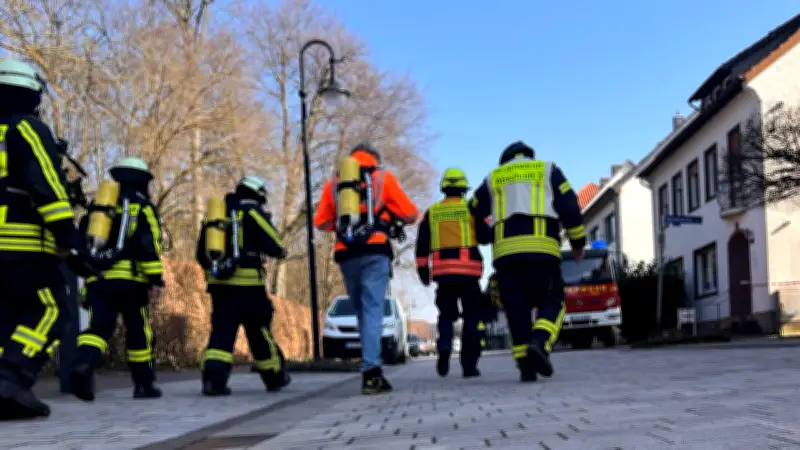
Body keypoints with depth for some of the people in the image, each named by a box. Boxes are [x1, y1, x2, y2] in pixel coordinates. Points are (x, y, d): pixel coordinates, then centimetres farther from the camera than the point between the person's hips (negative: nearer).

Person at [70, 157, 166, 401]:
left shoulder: (96, 204, 21)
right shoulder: (142, 205, 5)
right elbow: (148, 244, -9)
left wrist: (88, 271, 31)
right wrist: (156, 279, -12)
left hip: (97, 278, 4)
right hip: (130, 279, -4)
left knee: (99, 327, -3)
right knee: (138, 332, 8)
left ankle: (83, 364, -32)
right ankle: (144, 384, 15)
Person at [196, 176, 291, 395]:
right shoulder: (252, 212, -1)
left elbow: (201, 254, 18)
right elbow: (273, 244, -7)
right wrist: (281, 251, 15)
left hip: (219, 284, 4)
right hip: (248, 284, -4)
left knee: (221, 330, 1)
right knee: (259, 330, 8)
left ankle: (213, 377, -15)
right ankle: (274, 376, 21)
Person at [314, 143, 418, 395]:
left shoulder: (334, 183, 16)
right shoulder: (383, 177, 10)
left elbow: (320, 222, 15)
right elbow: (411, 215, 10)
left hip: (346, 254, 3)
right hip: (375, 251, -3)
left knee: (362, 311, 14)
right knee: (373, 310, -7)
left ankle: (371, 369, 15)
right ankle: (370, 372, -18)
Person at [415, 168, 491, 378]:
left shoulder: (432, 212, 9)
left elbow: (422, 245, 7)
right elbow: (486, 237, 1)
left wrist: (422, 270, 13)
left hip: (442, 272, 2)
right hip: (468, 270, -2)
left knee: (446, 315, 15)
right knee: (472, 317, 7)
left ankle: (444, 346, -14)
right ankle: (469, 365, 2)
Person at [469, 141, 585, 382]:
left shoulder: (494, 177, 24)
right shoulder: (547, 169, 19)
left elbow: (473, 212, 26)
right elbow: (569, 206, 8)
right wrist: (578, 241, 16)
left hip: (505, 249, 2)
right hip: (542, 247, -2)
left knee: (517, 310, 6)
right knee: (551, 302, 7)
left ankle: (526, 366, -1)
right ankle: (539, 343, -18)